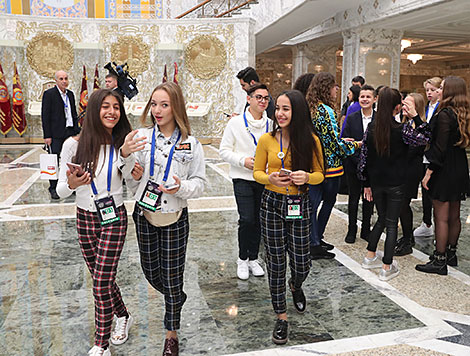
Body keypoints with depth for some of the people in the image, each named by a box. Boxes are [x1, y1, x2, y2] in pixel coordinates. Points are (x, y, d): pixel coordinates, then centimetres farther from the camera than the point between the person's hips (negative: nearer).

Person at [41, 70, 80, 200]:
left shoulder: (70, 94, 15)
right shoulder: (49, 94, -4)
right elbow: (45, 116, -7)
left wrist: (77, 131, 12)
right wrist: (47, 136, -13)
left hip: (70, 133, 6)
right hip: (56, 134, -5)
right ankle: (53, 189, 6)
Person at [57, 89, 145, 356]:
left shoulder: (122, 145, -9)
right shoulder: (74, 145, -9)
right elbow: (60, 191, -5)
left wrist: (126, 156, -33)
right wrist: (71, 184, -27)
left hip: (114, 219, -3)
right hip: (85, 219, 3)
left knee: (102, 283, -2)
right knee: (102, 278, 18)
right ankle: (123, 316, 45)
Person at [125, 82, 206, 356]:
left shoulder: (191, 143, -7)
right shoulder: (142, 136, -2)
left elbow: (200, 183, -5)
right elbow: (132, 182, 4)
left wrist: (180, 187, -23)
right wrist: (133, 173, -18)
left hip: (175, 218, -2)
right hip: (145, 214, 3)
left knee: (172, 277, 7)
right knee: (151, 272, 15)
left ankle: (172, 334, 27)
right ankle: (177, 298, 49)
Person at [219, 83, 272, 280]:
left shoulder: (270, 124, 6)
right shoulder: (236, 122, -4)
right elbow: (224, 150, -3)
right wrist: (243, 160, -16)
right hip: (243, 178, -4)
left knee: (258, 220, 10)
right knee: (247, 219, -11)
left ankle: (253, 259, 26)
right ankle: (242, 259, 9)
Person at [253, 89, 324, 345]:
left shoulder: (310, 140, -3)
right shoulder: (267, 140, -3)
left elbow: (319, 174, 5)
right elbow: (257, 172, 6)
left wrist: (307, 177, -18)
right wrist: (270, 178, -16)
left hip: (299, 206, 0)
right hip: (272, 204, 0)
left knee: (301, 265, 3)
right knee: (275, 262, 6)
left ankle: (295, 286, 43)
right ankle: (281, 317, 24)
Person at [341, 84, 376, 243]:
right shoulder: (352, 118, 0)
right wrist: (358, 159, -12)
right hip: (354, 165, 0)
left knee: (369, 199, 11)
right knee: (353, 198, 10)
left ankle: (366, 230, 25)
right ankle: (352, 230, 22)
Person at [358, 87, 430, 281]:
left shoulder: (371, 127, -3)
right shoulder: (402, 130, -15)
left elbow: (364, 157, 2)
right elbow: (426, 138, -1)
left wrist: (367, 183, 10)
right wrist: (416, 116, -5)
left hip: (376, 182, 4)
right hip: (395, 184, -4)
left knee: (382, 218, 22)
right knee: (391, 223, 6)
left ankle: (370, 257, 29)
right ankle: (387, 268, 11)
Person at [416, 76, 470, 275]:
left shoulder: (445, 115, -17)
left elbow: (440, 147, -20)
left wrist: (429, 171, -16)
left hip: (444, 170, -9)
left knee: (441, 217, -3)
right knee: (454, 216, 17)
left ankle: (439, 261, 4)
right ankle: (451, 254, 30)